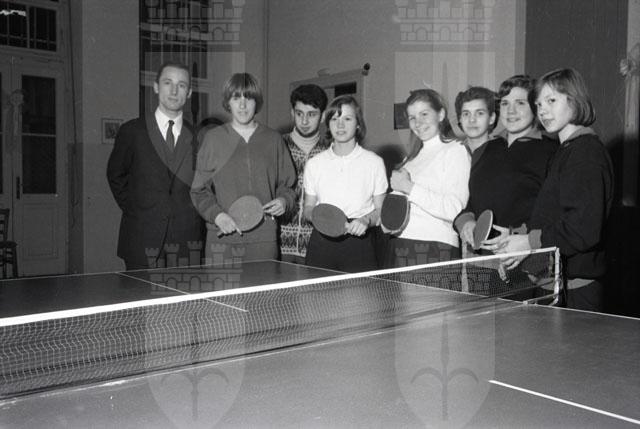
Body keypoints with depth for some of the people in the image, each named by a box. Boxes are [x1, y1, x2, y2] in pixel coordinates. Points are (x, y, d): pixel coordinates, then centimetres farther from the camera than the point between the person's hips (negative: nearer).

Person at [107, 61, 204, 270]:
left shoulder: (197, 137, 6)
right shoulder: (131, 131, 5)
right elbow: (115, 175, 14)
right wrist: (133, 209, 7)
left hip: (187, 239, 1)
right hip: (142, 238, -1)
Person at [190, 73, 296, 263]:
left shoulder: (273, 139, 10)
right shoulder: (212, 138, 7)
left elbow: (286, 185, 16)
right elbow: (199, 191, 7)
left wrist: (284, 200, -5)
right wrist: (217, 215, -9)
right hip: (222, 238, -1)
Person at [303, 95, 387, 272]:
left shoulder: (374, 162, 4)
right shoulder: (314, 163, 9)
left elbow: (380, 209, 7)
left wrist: (366, 220, -12)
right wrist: (316, 216, -6)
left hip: (359, 242, -1)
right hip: (321, 244, 2)